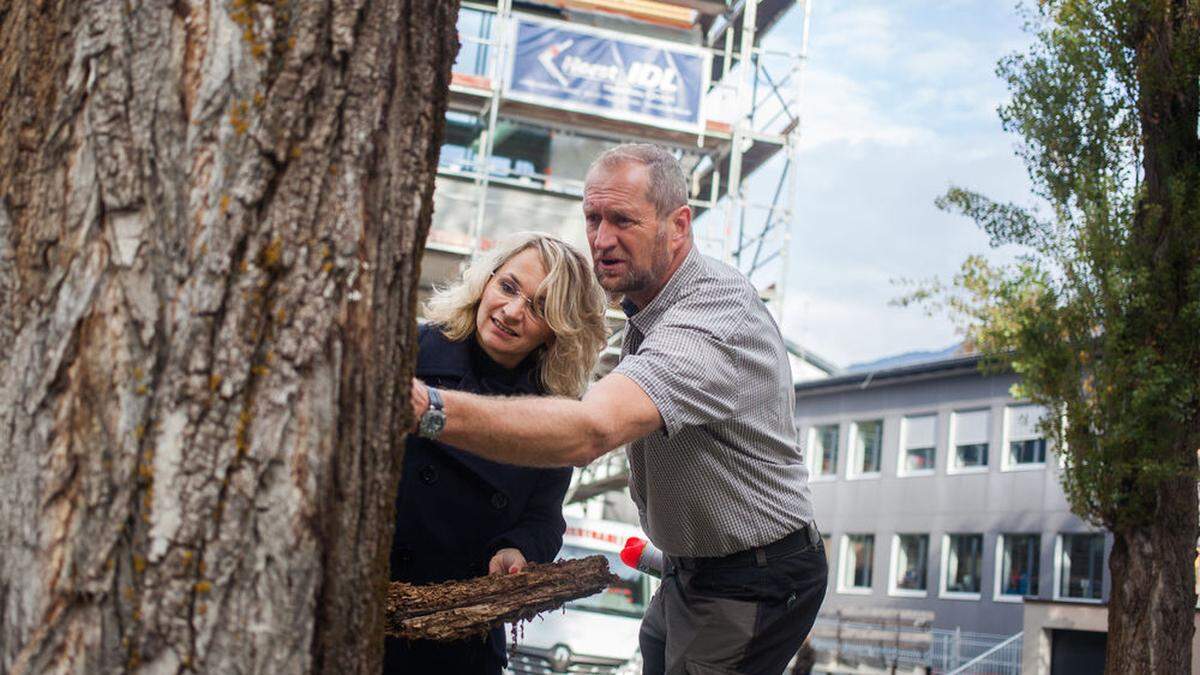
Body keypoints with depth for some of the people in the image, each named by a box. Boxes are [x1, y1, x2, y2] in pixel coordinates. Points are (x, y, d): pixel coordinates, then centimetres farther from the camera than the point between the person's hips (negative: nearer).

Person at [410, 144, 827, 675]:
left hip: (754, 586, -10)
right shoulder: (649, 302, 3)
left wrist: (429, 408, -60)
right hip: (689, 570, 10)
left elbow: (592, 430, -49)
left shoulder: (712, 322, -32)